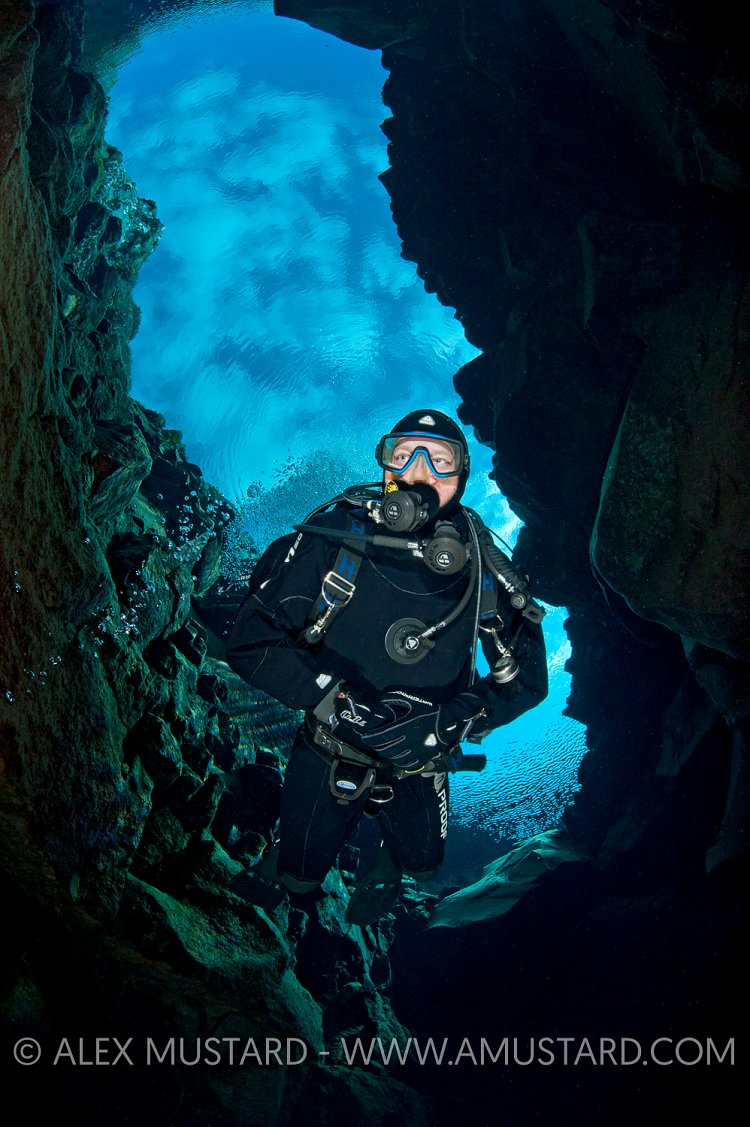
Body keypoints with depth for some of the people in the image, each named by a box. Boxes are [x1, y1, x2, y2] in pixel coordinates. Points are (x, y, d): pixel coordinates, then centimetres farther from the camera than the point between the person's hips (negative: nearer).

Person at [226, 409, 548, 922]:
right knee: (299, 877, 17)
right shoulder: (333, 538, -25)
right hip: (330, 750, -1)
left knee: (422, 864, 26)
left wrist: (449, 722, -29)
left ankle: (388, 864, 61)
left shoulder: (480, 568, -20)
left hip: (419, 763, 2)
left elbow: (527, 677, -11)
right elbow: (251, 640, -26)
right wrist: (335, 701, -37)